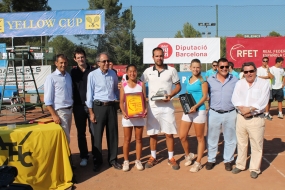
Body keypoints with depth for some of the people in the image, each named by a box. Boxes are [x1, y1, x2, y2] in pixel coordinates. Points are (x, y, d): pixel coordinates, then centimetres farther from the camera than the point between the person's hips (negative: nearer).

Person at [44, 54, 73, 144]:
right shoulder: (51, 78, -9)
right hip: (60, 111, -7)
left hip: (69, 110, 7)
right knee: (65, 138, -6)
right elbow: (48, 100, -12)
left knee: (66, 137, 16)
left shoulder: (68, 76, 11)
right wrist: (54, 115, -18)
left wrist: (71, 109, 11)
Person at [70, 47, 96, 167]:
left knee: (93, 131, 4)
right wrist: (72, 104, 0)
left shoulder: (92, 71, 2)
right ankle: (84, 156, 17)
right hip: (79, 106, 1)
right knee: (81, 132, 7)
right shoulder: (73, 72, 5)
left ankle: (95, 154, 17)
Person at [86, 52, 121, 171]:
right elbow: (89, 94, -6)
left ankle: (113, 160, 24)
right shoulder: (92, 75, -7)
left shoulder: (113, 74, 5)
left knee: (112, 134, 10)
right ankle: (98, 161, 21)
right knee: (97, 135, 6)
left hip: (111, 106, 4)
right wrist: (91, 112, -7)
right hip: (98, 107, -3)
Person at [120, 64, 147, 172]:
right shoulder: (124, 85, 0)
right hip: (127, 115, -1)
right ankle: (126, 161, 17)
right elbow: (121, 101, -3)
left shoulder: (141, 84, 2)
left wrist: (145, 110, -17)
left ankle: (138, 161, 20)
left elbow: (144, 100, 1)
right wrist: (123, 112, -20)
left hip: (139, 115, 1)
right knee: (127, 139, 6)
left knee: (138, 139, 8)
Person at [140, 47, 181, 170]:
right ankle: (153, 157, 23)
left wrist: (170, 95, -14)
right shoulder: (148, 71, 3)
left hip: (167, 107, -1)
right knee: (152, 133, 9)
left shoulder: (171, 70, -1)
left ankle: (171, 158, 17)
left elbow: (178, 86, 3)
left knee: (169, 133, 3)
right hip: (152, 107, 1)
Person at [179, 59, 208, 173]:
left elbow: (205, 96, -10)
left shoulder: (202, 80, -4)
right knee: (182, 136, 4)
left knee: (199, 137, 5)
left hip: (199, 111, -6)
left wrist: (195, 106, -22)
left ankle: (198, 163, 16)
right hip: (187, 110, 6)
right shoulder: (188, 80, 14)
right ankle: (188, 155, 30)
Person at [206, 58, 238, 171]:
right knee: (212, 138, 10)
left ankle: (228, 160, 27)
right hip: (214, 114, 0)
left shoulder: (235, 81, 3)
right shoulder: (210, 80, 2)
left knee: (230, 139, 11)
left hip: (230, 114, 0)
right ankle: (211, 160, 26)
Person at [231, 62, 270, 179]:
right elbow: (235, 98, -3)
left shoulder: (263, 83, -3)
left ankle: (254, 169, 17)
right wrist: (242, 108, -19)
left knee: (256, 145, 2)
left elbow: (262, 101, -13)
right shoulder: (239, 83, 9)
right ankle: (240, 165, 30)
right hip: (241, 118, 4)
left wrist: (249, 109, -19)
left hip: (256, 119, -3)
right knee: (241, 143, 15)